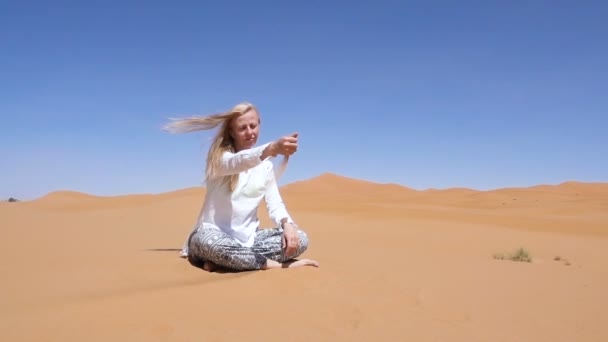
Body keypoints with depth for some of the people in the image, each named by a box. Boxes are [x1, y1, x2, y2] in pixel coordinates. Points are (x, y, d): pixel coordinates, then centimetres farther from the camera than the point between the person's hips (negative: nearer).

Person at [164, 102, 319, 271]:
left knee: (299, 239, -17)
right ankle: (276, 264, -25)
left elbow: (275, 203, 2)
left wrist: (287, 224, -22)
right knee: (210, 242, -41)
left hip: (247, 237, 6)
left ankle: (221, 260, -19)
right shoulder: (219, 157, -8)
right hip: (214, 234, -5)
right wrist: (272, 148, -54)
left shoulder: (266, 164, 7)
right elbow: (238, 162, -33)